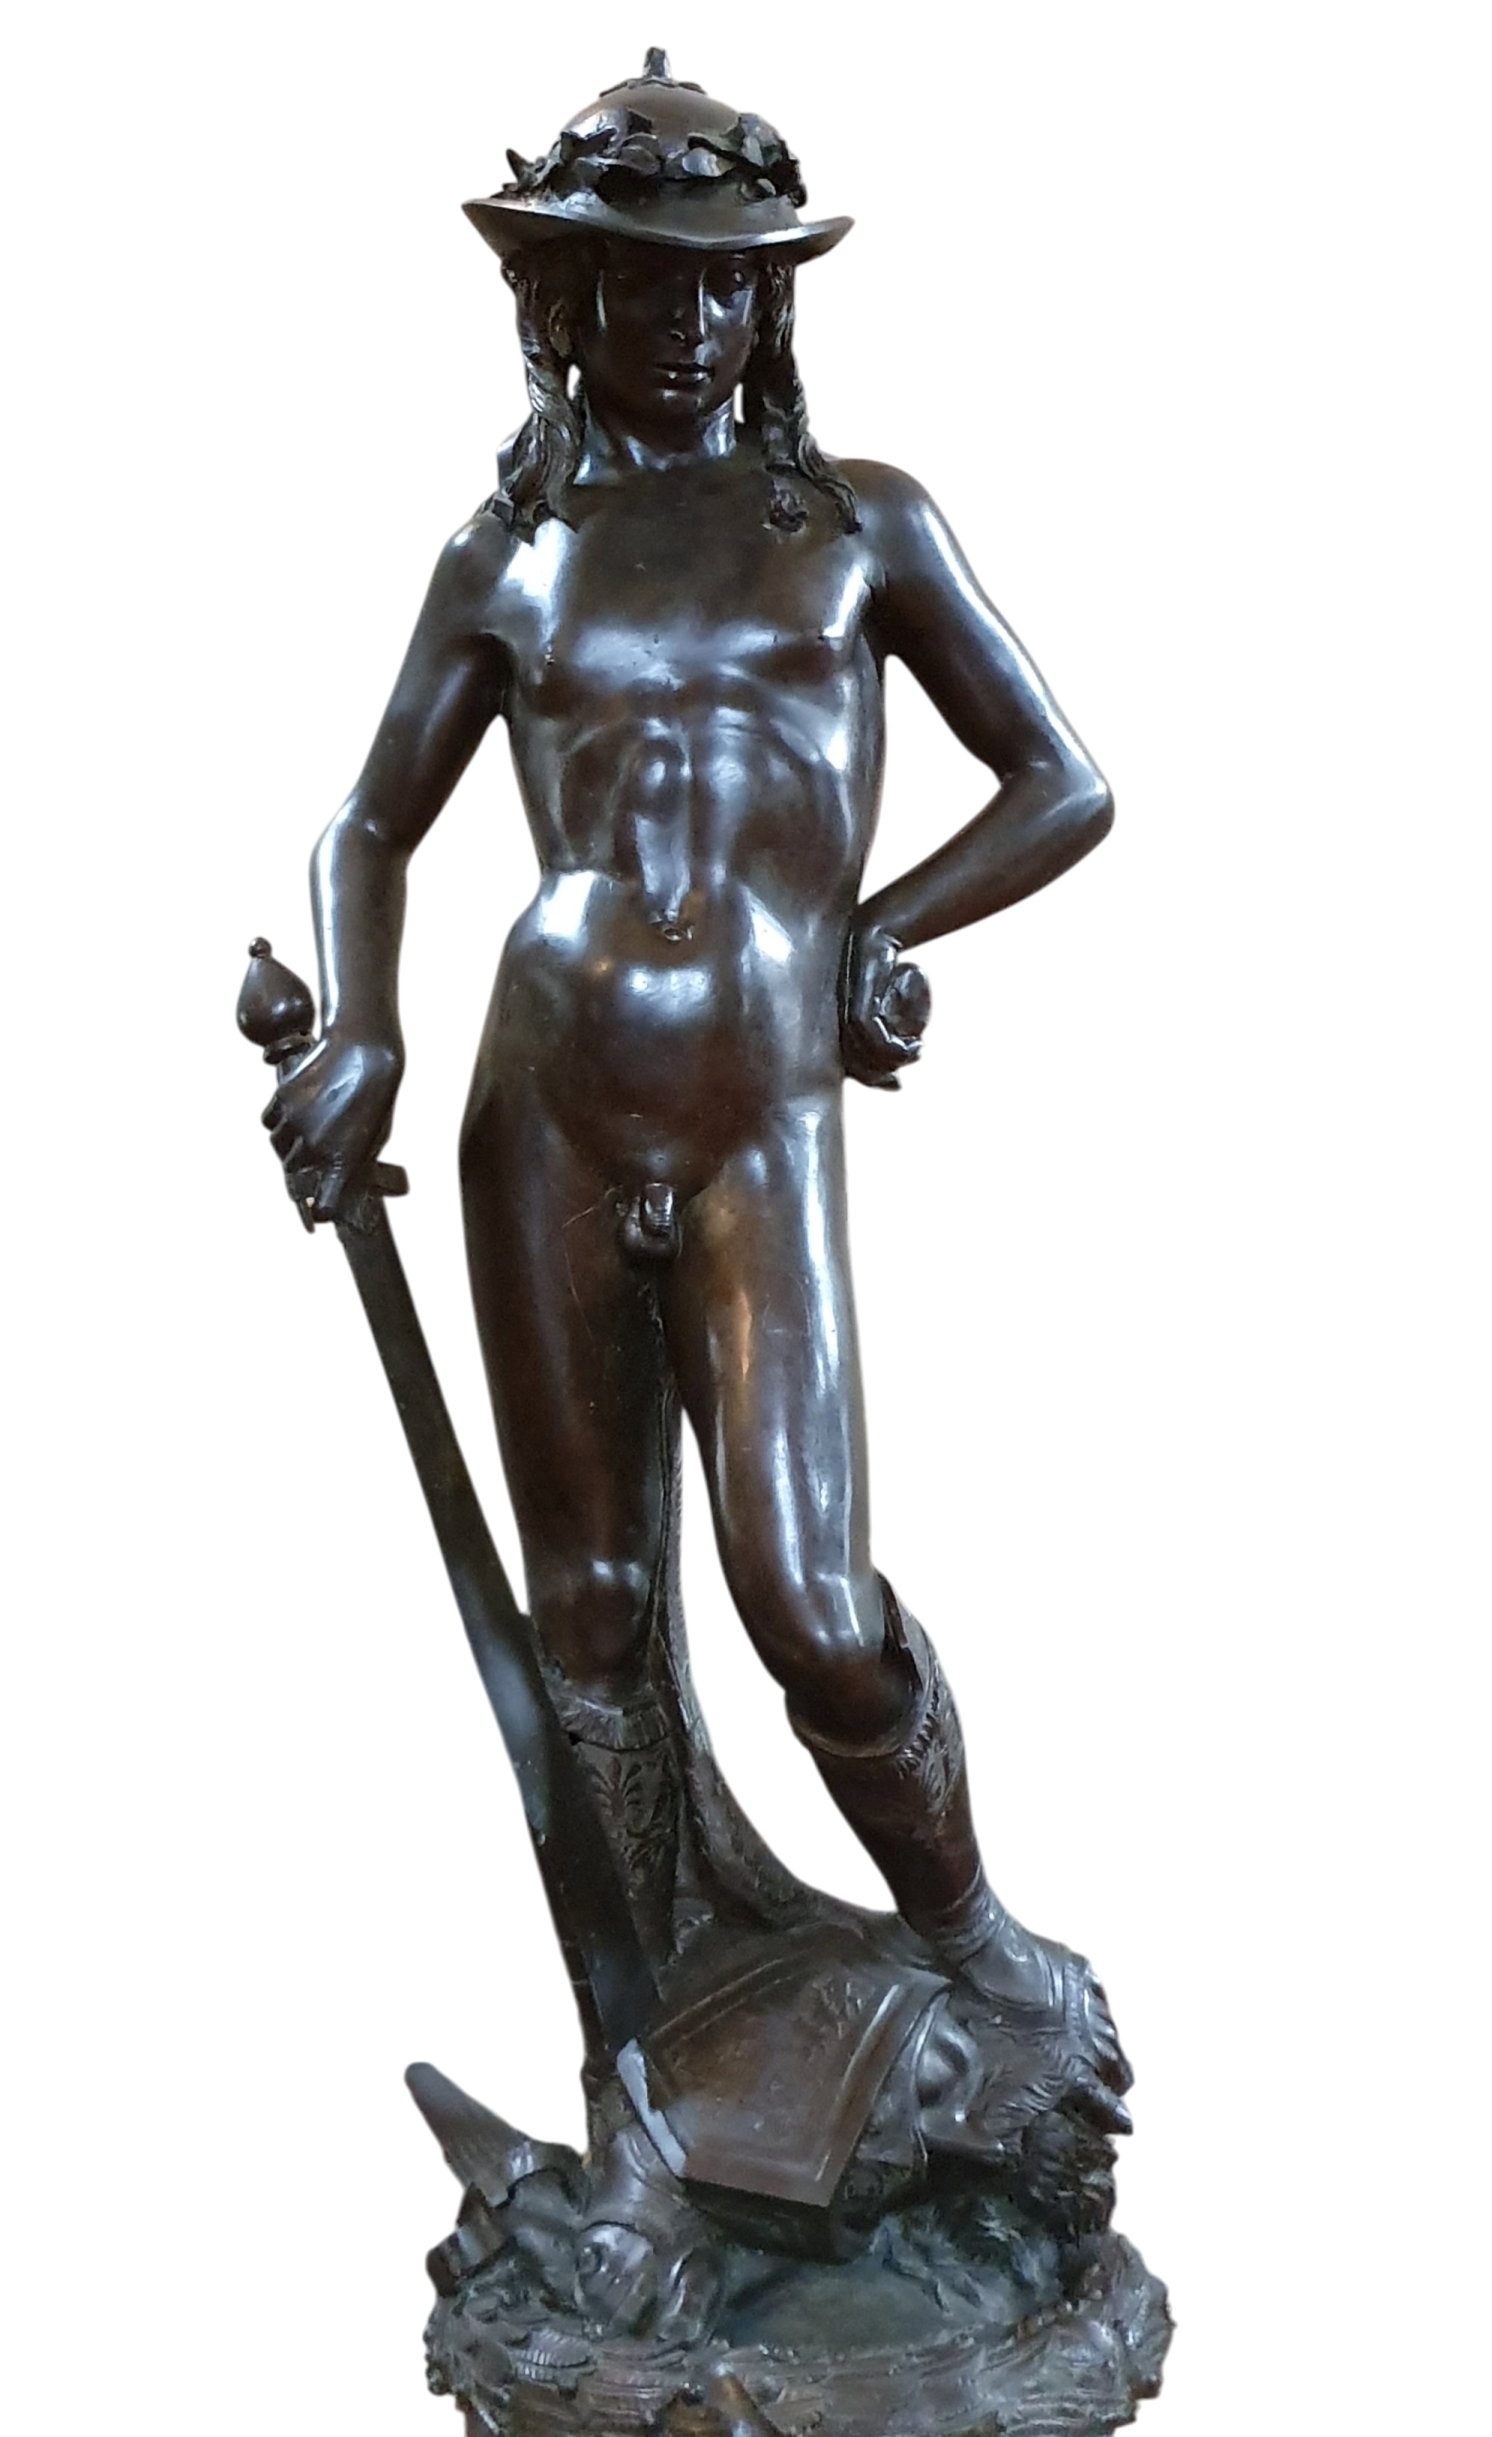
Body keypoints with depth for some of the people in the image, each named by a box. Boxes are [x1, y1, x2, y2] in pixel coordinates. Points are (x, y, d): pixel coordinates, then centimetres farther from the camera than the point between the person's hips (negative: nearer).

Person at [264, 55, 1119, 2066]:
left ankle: (967, 1926, 21)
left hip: (766, 1130, -2)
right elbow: (370, 827, 15)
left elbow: (1067, 790, 11)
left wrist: (874, 928, -1)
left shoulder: (866, 525, 9)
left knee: (818, 1615, -8)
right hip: (545, 1117, 2)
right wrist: (360, 1035, -4)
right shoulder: (509, 558, 11)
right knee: (592, 1615, 8)